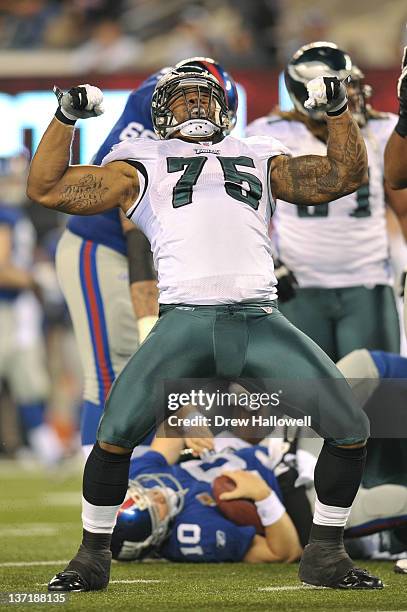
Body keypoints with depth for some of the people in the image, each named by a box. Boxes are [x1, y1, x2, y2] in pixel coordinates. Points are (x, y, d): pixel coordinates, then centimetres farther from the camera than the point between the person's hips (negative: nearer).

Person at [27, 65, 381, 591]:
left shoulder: (260, 158, 28)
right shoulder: (143, 163, 21)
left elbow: (345, 175, 26)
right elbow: (47, 189, 15)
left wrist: (338, 111, 15)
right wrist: (66, 117, 6)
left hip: (260, 321, 3)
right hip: (185, 321, -2)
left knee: (350, 430, -6)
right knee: (116, 434, -18)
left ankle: (324, 554, 12)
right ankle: (92, 556, 4)